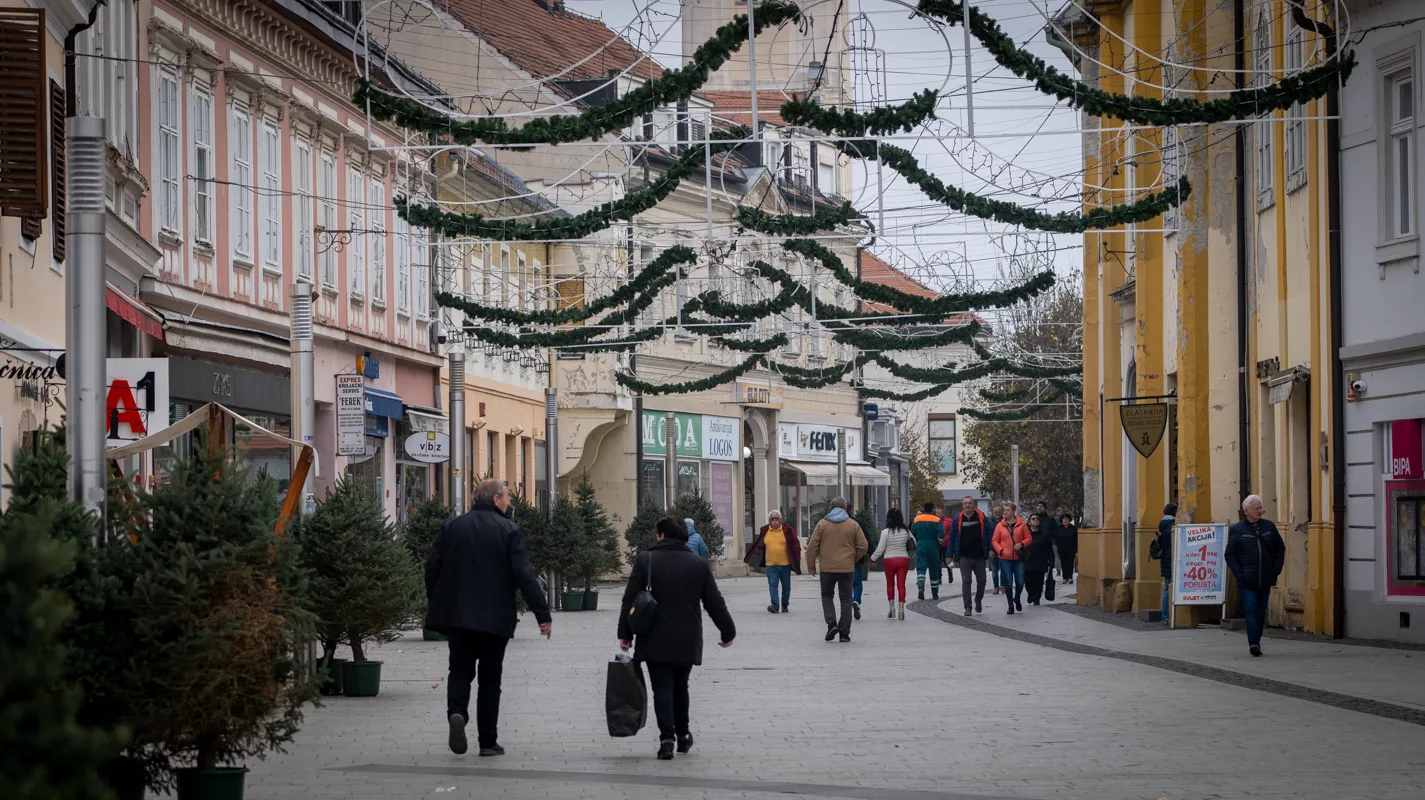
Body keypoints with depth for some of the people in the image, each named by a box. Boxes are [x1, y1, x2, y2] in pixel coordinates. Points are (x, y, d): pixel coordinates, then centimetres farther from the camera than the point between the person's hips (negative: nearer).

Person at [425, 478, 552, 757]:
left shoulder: (451, 527, 4)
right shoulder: (509, 531, -7)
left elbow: (432, 568, 5)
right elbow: (524, 575, -12)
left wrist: (434, 605, 18)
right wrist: (542, 614, -9)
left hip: (456, 615, 2)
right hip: (494, 618, -2)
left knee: (460, 670, 11)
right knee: (490, 677, 7)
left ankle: (456, 712, -18)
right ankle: (488, 741, 8)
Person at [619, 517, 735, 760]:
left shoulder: (646, 560, -5)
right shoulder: (699, 564, 1)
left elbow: (630, 600, -5)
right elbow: (714, 602, 5)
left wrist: (625, 633, 3)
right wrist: (728, 631, 16)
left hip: (655, 640, -2)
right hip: (687, 640, 2)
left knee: (662, 688, -2)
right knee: (680, 686, 19)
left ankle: (667, 736, -17)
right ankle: (683, 734, 25)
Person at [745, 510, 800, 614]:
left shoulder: (787, 530, -2)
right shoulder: (764, 531, 5)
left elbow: (796, 545, 2)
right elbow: (759, 545, 15)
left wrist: (796, 560, -4)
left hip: (785, 564, -1)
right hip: (770, 565, 1)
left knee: (786, 586, 10)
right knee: (772, 585, -12)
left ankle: (785, 605, 24)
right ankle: (775, 604, -19)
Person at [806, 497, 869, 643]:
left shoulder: (822, 524, 0)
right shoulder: (853, 525, 2)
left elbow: (812, 547, -2)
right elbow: (863, 546, 2)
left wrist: (811, 566, 8)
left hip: (827, 568, 0)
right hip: (846, 568, 0)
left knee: (826, 596, 16)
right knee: (846, 599, 7)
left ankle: (831, 623, -5)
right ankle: (844, 632, 3)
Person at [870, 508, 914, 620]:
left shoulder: (886, 532, -11)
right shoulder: (906, 531, 1)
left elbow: (880, 549, -9)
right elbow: (914, 543, 10)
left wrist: (873, 559, 4)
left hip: (889, 560, -2)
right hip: (903, 559, 2)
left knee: (890, 584, 14)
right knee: (901, 584, 3)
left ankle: (892, 608, 11)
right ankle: (901, 609, -3)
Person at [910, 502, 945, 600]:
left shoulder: (916, 520, 3)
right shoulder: (937, 520, -5)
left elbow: (912, 534, 8)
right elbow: (941, 534, -12)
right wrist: (939, 543, 7)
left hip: (920, 547, 1)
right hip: (933, 547, -1)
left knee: (921, 568, -3)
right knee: (934, 570, 11)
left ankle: (920, 587, -29)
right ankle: (935, 593, 19)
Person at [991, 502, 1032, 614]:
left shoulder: (1021, 524, 2)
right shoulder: (1000, 526, 3)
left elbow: (1028, 538, 5)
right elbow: (995, 541, 5)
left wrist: (1021, 544, -13)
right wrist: (1001, 550, -11)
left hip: (1018, 558, 0)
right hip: (1005, 558, 0)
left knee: (1020, 582, 1)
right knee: (1008, 583, -1)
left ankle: (1017, 599, 29)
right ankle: (1010, 605, 13)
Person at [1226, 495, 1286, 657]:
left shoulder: (1269, 527, 9)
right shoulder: (1236, 530, 0)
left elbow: (1280, 549, 16)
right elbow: (1229, 555, 1)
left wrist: (1276, 570, 5)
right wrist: (1239, 574, -8)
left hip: (1265, 580, 3)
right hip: (1247, 581, -3)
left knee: (1261, 611, 8)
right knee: (1251, 610, -12)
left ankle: (1256, 643, 18)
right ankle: (1254, 643, -17)